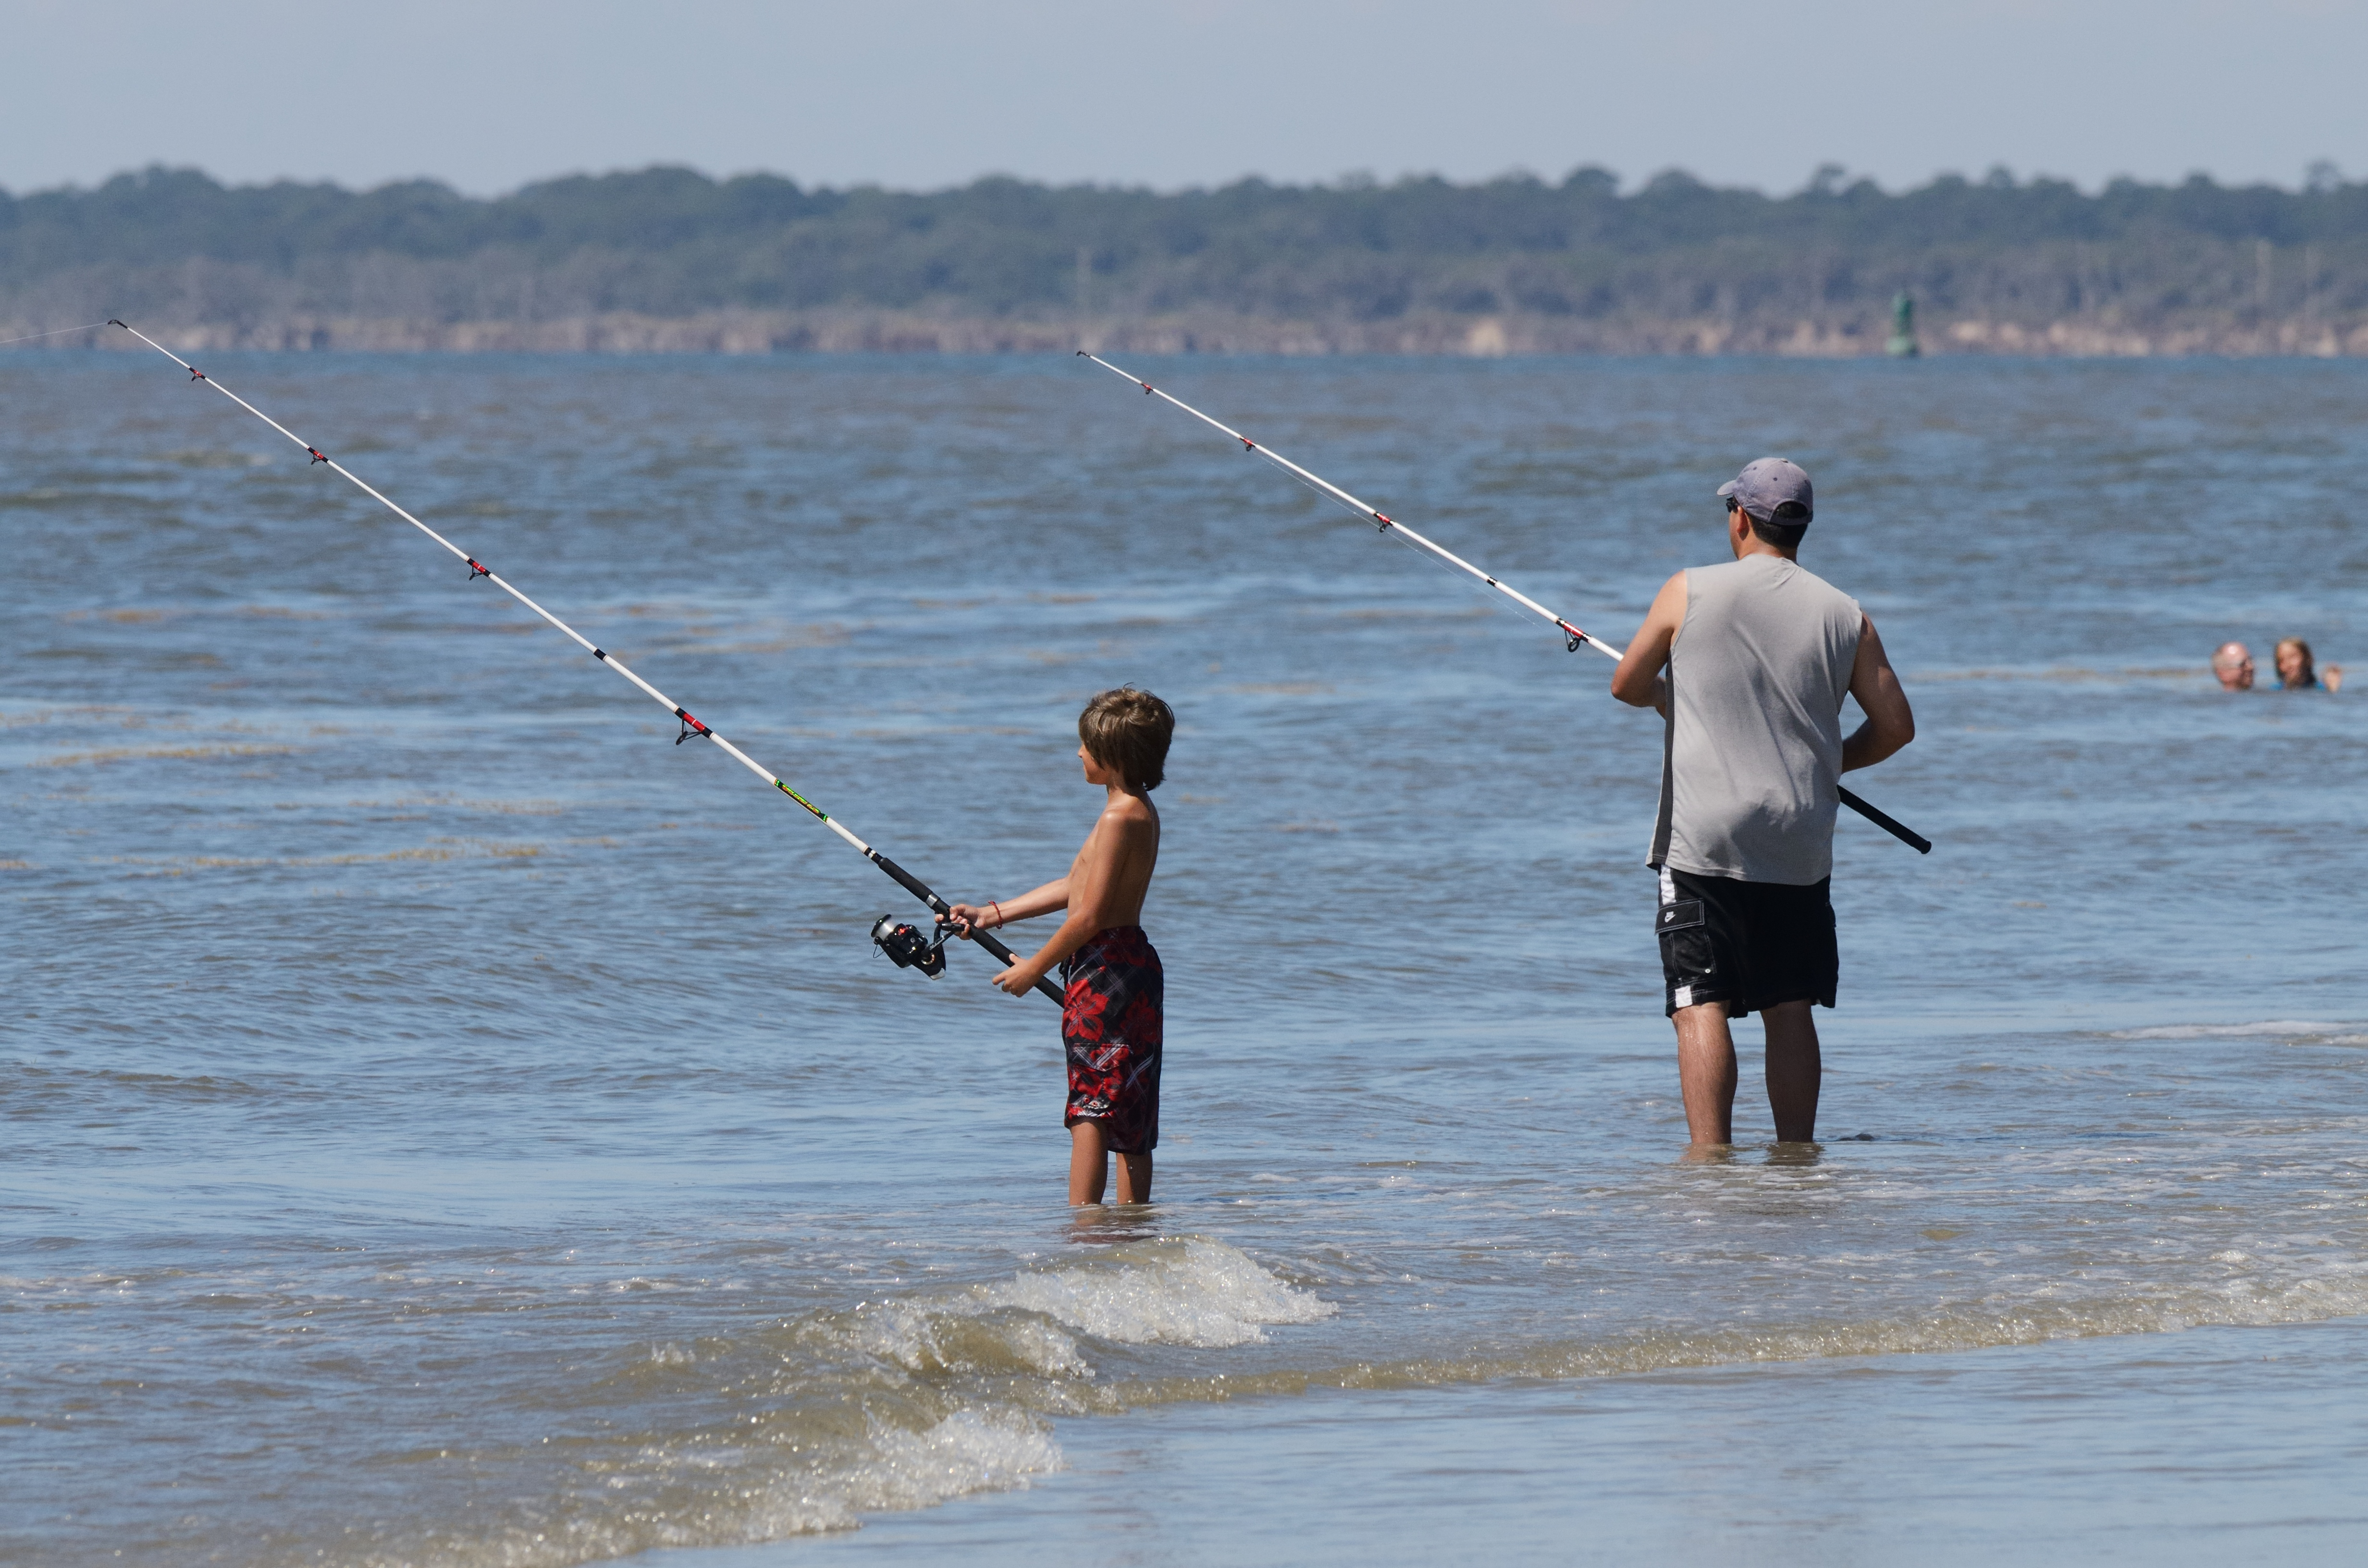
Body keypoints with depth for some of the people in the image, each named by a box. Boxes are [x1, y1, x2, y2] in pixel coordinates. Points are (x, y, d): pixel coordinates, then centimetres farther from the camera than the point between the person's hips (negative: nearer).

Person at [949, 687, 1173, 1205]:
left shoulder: (1120, 817, -17)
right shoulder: (1138, 811, 15)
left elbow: (1089, 916, -20)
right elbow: (1075, 888, 23)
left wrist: (1034, 969, -8)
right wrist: (991, 915, 23)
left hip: (1106, 968, -10)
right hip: (1130, 965, 10)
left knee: (1090, 1110, -10)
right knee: (1129, 1117, 10)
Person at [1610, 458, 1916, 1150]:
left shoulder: (1689, 593, -2)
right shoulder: (1845, 616, 5)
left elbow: (1627, 686, 9)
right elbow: (1896, 726, 6)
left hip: (1704, 837, -3)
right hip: (1800, 845, 3)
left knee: (1702, 1004, -7)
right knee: (1790, 1008, 12)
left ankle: (1709, 1152, -16)